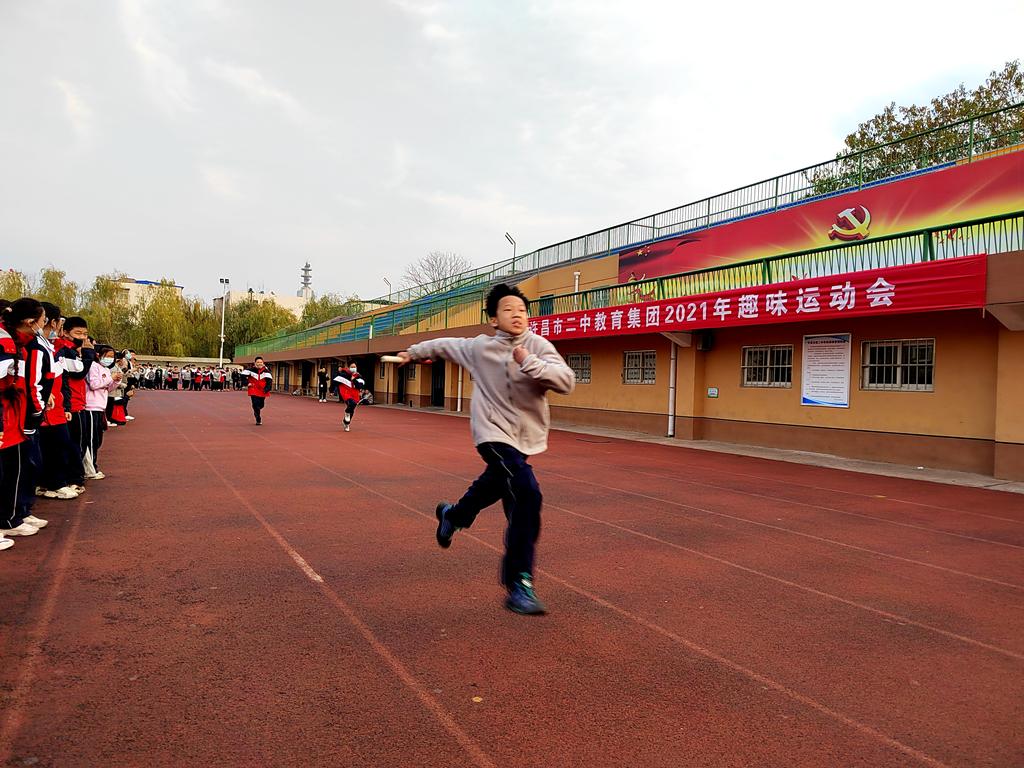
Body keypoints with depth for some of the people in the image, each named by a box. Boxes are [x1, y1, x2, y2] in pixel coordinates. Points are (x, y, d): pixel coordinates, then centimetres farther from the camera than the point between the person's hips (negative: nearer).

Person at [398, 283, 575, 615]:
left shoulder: (538, 345, -7)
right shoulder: (479, 347, -3)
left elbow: (566, 381, -21)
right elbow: (446, 345, 17)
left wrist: (530, 363, -33)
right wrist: (415, 351, 30)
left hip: (526, 438, 3)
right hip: (494, 434, -3)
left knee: (494, 485, 23)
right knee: (527, 495, -22)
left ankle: (453, 514, 55)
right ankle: (519, 584, -16)